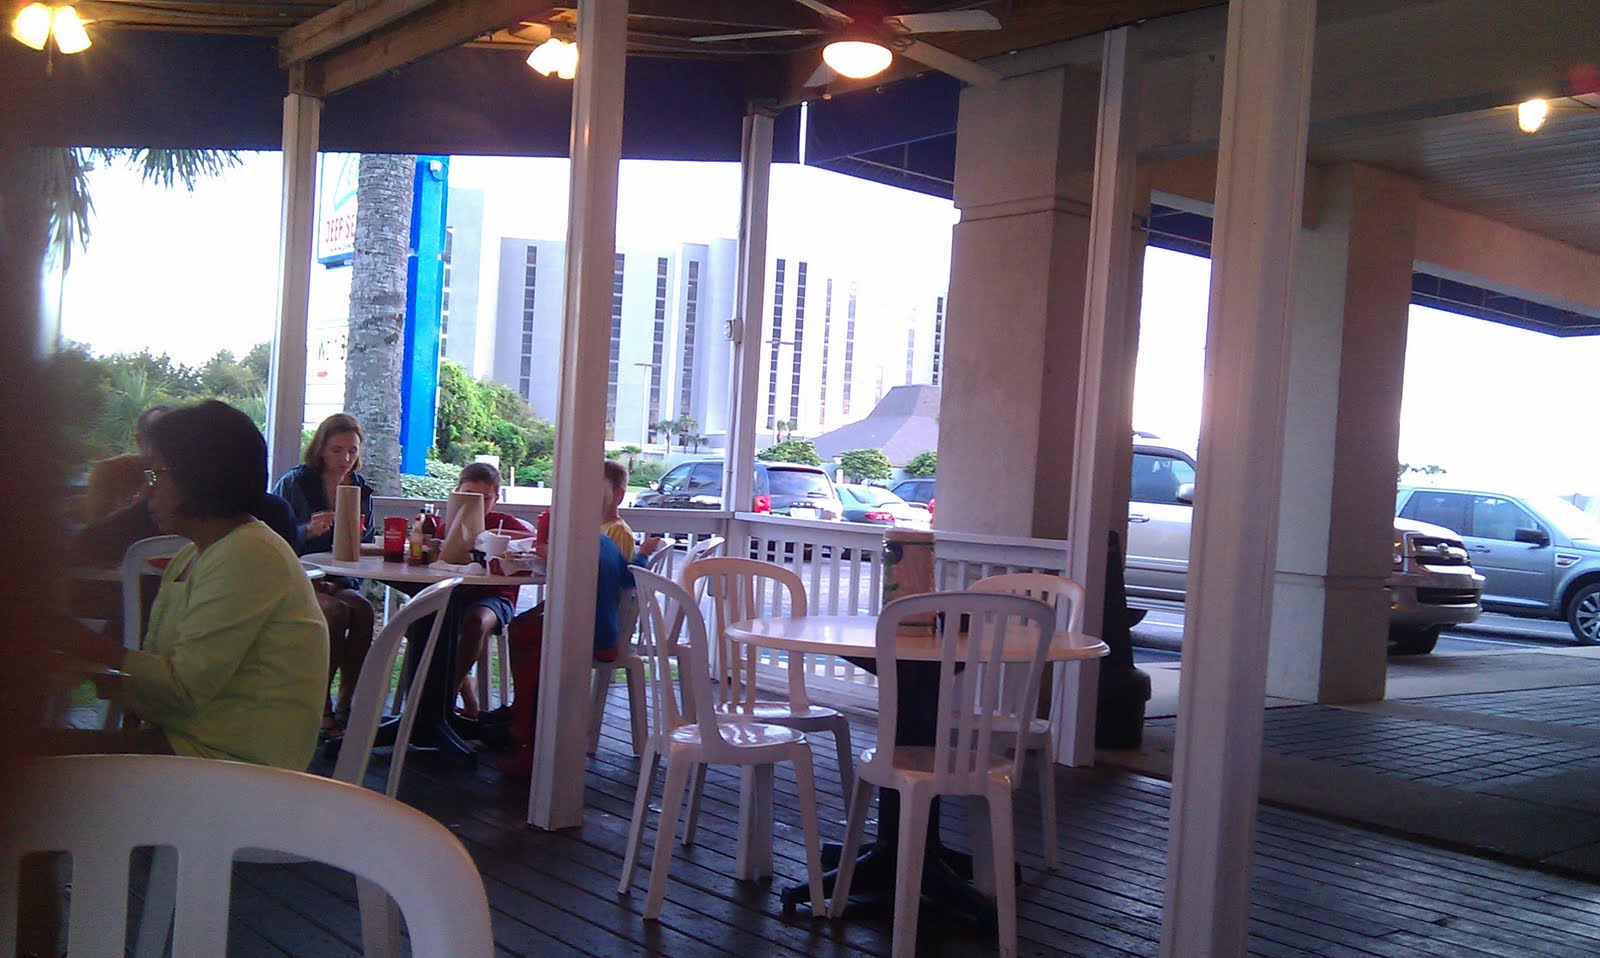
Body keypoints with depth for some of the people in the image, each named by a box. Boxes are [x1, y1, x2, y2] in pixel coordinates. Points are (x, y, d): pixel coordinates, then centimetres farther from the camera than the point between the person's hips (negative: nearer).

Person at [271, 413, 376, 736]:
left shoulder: (361, 489, 13)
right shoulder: (294, 482, 0)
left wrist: (339, 580, -4)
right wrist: (308, 531, -25)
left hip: (340, 582, 4)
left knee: (362, 609, -29)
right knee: (336, 610, -32)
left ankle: (348, 705, -23)